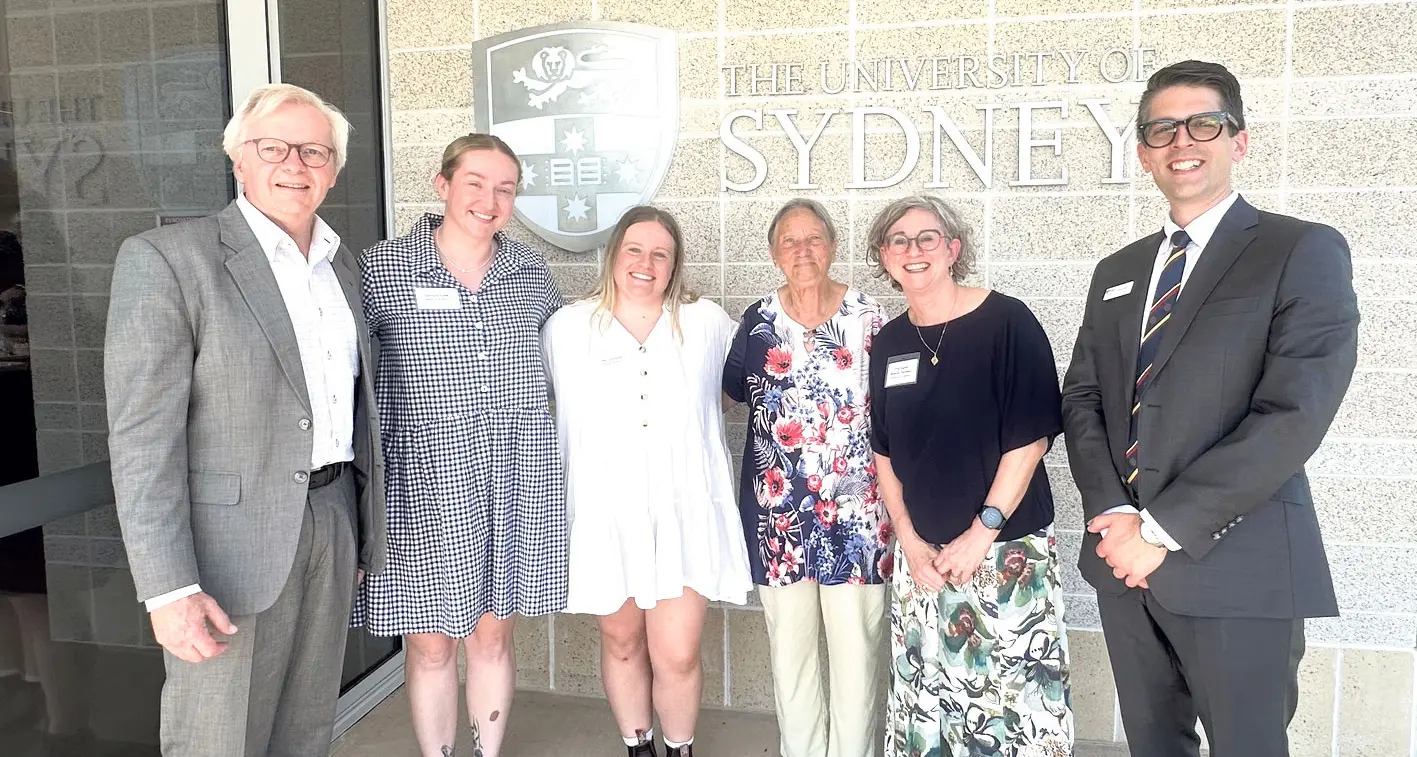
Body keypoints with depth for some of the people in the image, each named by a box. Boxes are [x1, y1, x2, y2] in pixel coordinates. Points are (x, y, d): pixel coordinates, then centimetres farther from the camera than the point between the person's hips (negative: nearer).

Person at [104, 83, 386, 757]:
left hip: (334, 520, 6)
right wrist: (169, 589, -19)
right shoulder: (164, 260, -10)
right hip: (231, 539, -6)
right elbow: (142, 438, -15)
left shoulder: (342, 266, 11)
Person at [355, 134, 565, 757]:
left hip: (519, 485, 3)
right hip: (427, 484, -2)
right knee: (431, 644, 8)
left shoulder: (530, 270, 5)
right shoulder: (383, 268, -5)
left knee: (493, 635, 14)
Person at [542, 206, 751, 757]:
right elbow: (552, 406, 16)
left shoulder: (708, 323, 0)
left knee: (677, 655, -2)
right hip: (605, 512, 1)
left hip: (684, 512, 0)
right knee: (621, 643, 14)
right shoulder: (567, 328, 1)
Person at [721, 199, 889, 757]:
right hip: (778, 508, 2)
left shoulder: (869, 316, -1)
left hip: (856, 508, -2)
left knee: (856, 644, 2)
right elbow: (735, 387, 20)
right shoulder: (758, 319, 4)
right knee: (789, 644, 10)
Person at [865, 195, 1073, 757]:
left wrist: (982, 531, -13)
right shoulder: (888, 343, 7)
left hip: (1007, 551, -4)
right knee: (924, 695, 9)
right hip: (921, 552, 4)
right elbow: (884, 452, 10)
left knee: (1017, 691, -1)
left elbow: (1031, 436, -10)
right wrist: (909, 542, 0)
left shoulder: (1007, 322, -7)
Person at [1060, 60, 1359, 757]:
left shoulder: (1304, 252, -3)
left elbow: (1293, 413, -14)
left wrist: (1164, 528, -16)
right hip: (1125, 563, 5)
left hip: (1237, 568, -5)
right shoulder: (1117, 272, 15)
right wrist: (1113, 513, -7)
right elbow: (1081, 398, 10)